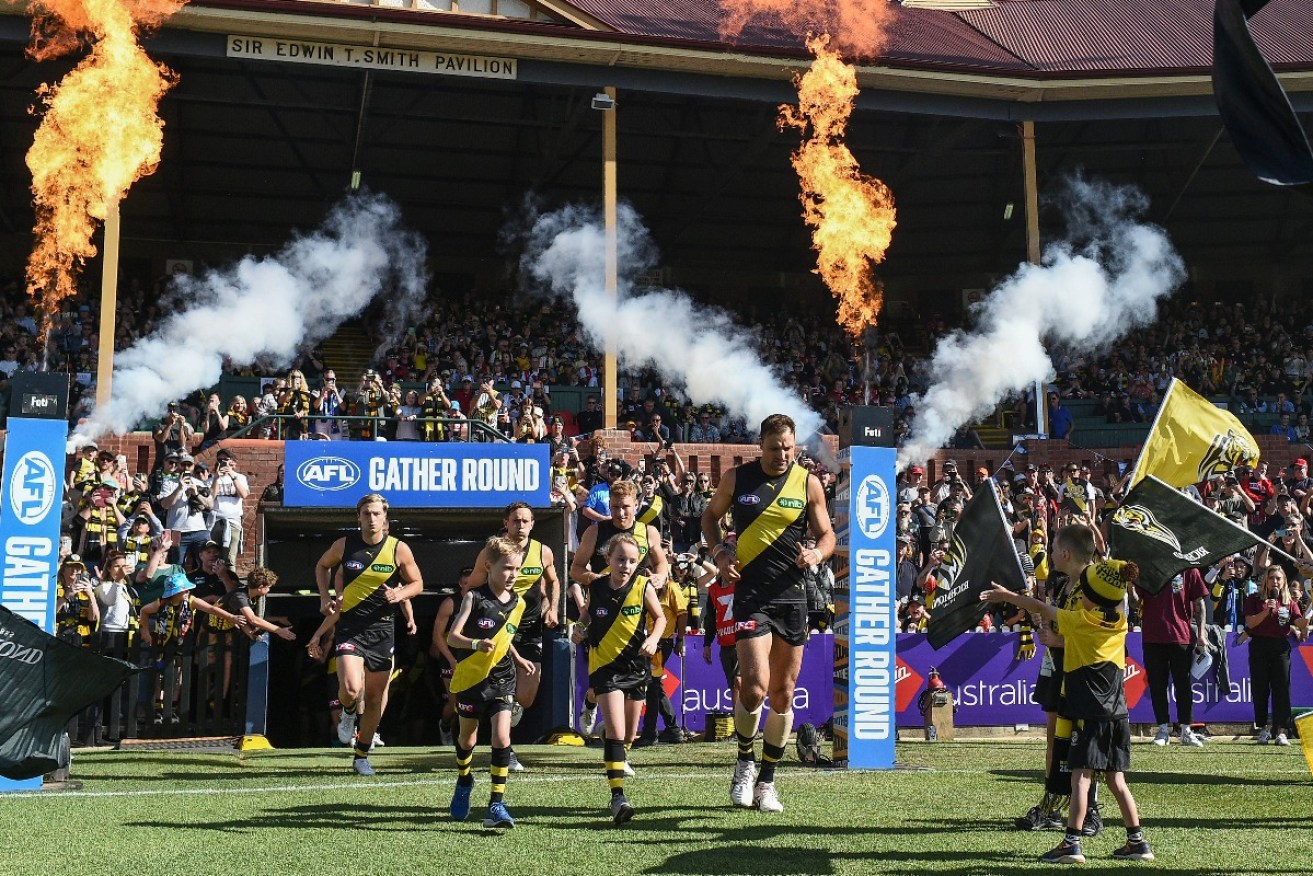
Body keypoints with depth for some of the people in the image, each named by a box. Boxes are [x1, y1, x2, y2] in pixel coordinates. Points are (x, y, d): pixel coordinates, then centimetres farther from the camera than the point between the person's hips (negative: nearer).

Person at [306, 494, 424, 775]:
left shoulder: (399, 549, -3)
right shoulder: (344, 545, -2)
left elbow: (417, 583, 6)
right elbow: (322, 566, 18)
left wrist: (399, 594, -15)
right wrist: (325, 597, 4)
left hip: (382, 628, 1)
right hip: (350, 626, -1)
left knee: (376, 696, 7)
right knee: (351, 688, -21)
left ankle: (361, 755, 24)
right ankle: (349, 711, 16)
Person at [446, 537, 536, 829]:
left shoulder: (517, 603, 3)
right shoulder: (473, 597, -11)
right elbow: (452, 637, -18)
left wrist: (518, 659, 12)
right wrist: (476, 644, -36)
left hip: (501, 681, 2)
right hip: (470, 679, -2)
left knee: (502, 738, -14)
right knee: (467, 738, 15)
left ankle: (496, 805, -10)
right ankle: (464, 782, 45)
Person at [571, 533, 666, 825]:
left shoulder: (643, 587, -6)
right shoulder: (596, 588, -4)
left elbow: (659, 617, 5)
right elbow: (586, 614, 14)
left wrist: (653, 638, -13)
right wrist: (580, 628, -7)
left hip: (637, 666, 2)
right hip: (605, 666, -2)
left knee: (629, 734, 14)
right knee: (615, 731, -16)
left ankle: (621, 760, 46)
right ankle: (618, 795, -17)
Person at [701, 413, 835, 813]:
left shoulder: (808, 483, 4)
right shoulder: (737, 478, 2)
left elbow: (826, 533, 10)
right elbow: (710, 516, 17)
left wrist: (817, 553, -12)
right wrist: (720, 552, -1)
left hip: (792, 595, 2)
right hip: (751, 592, -2)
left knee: (783, 692, 9)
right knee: (755, 685, -17)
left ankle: (766, 781, 24)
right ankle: (745, 762, 11)